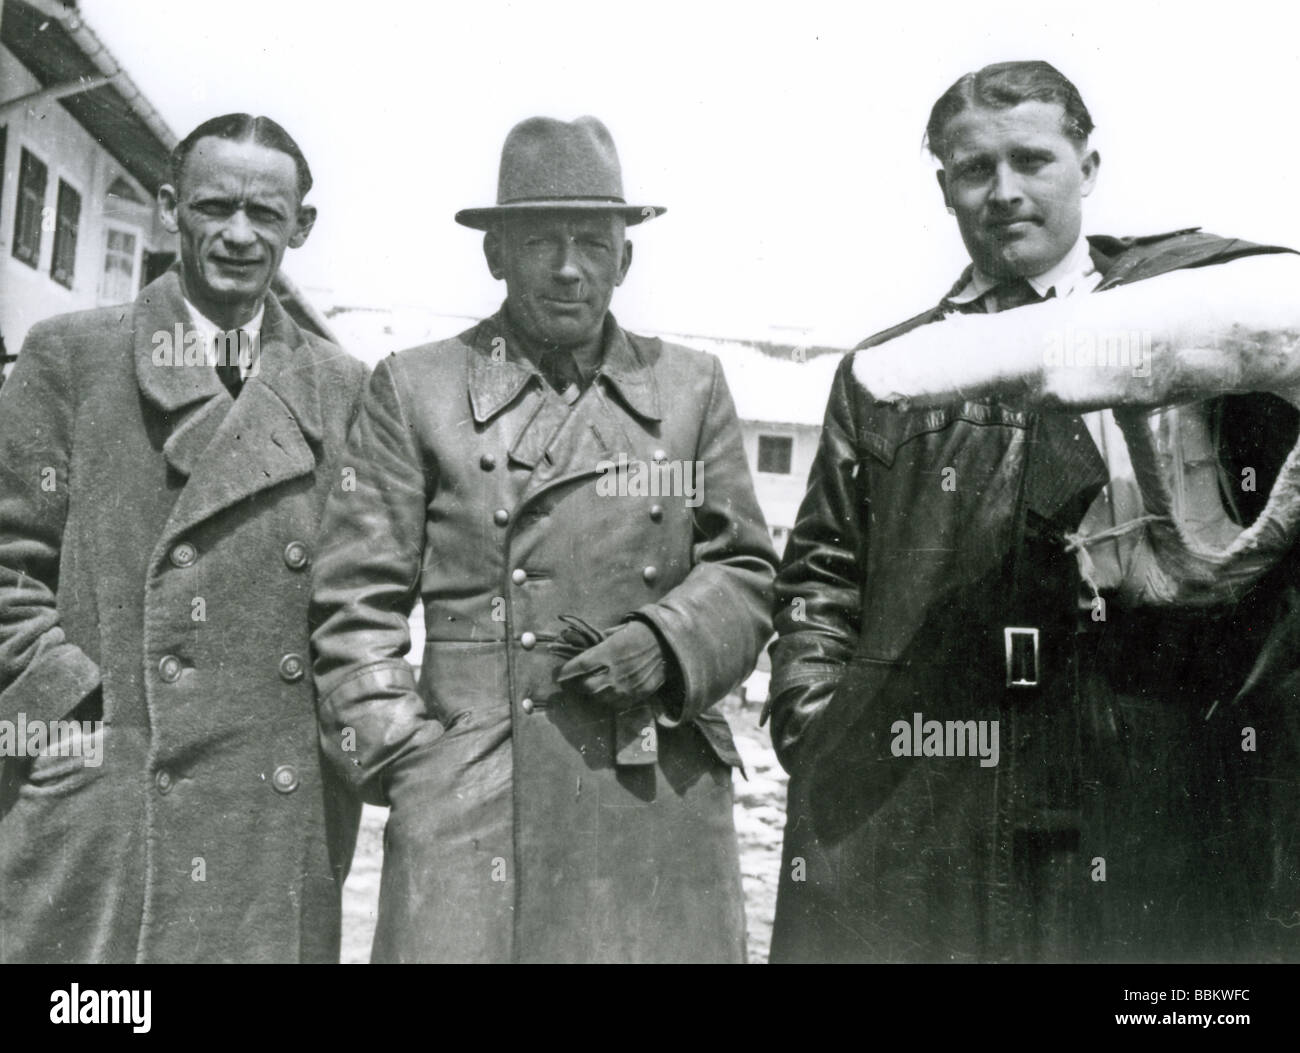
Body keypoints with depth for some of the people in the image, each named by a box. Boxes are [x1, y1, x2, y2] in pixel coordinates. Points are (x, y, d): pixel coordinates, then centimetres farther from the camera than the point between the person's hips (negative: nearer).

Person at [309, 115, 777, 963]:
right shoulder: (414, 387, 8)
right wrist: (397, 752, -4)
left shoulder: (692, 387, 14)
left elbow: (746, 571, 13)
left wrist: (668, 644, -5)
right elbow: (357, 598, 5)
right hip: (468, 796, -1)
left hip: (659, 797, 2)